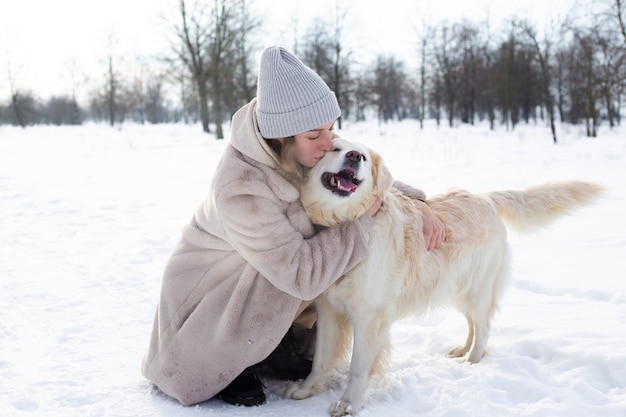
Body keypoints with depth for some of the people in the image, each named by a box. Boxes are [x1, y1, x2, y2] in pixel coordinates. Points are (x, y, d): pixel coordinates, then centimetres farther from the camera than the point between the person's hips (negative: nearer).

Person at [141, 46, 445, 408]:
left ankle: (276, 342, 5)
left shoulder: (309, 151, -17)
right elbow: (302, 274, -36)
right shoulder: (241, 190, -38)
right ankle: (234, 364, -4)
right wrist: (362, 217, -30)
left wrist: (416, 203, -10)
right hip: (212, 282, -7)